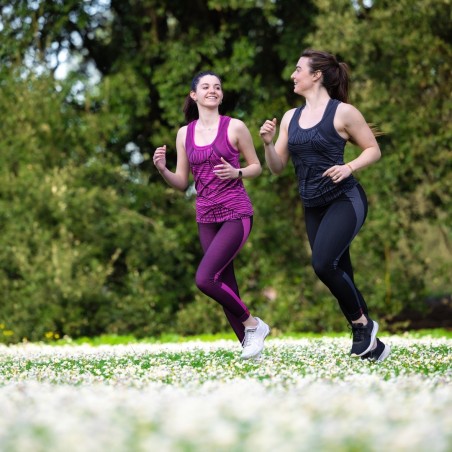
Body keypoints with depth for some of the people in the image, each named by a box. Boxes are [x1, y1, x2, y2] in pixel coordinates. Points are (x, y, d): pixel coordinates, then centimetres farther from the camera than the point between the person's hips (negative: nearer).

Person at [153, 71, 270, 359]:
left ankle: (253, 324, 2)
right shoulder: (185, 134, 8)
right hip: (206, 217, 5)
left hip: (236, 214, -5)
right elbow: (182, 183, 11)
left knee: (205, 278, -18)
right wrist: (162, 169, -9)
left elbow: (257, 167, 6)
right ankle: (249, 343, 17)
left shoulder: (235, 127, -3)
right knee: (225, 286, 5)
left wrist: (236, 173, -15)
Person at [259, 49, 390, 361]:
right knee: (339, 272, 8)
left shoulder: (343, 112, -8)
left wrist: (348, 168, -19)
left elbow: (373, 150, -2)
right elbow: (277, 167, 11)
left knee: (323, 263, -25)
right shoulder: (290, 117, 9)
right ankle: (371, 344, 19)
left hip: (345, 200, -7)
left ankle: (362, 323, -4)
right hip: (313, 207, 7)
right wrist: (268, 144, -8)